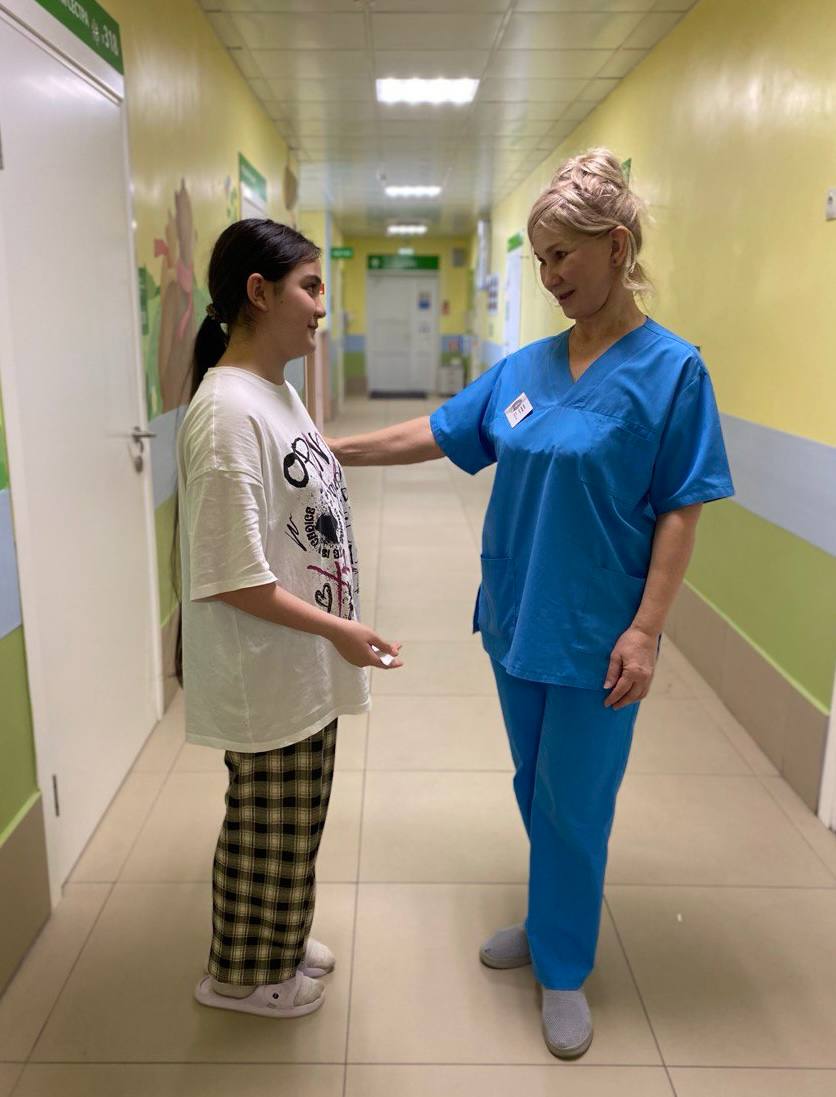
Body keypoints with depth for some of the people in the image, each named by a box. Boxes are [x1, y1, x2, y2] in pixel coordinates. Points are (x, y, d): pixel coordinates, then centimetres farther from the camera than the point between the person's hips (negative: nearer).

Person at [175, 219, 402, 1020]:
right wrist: (337, 629, -21)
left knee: (294, 822, 23)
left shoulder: (279, 391, 7)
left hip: (303, 663, 9)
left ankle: (278, 944, 45)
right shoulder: (228, 410, -23)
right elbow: (232, 579, -24)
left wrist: (334, 633, 16)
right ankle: (241, 974, 35)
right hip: (266, 672, -9)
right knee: (268, 828, 11)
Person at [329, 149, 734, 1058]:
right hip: (517, 618, 5)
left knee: (574, 803, 8)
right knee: (535, 790, 20)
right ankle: (552, 921, 44)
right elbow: (437, 434, 9)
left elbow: (680, 510, -12)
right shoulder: (526, 365, 3)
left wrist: (646, 629, -16)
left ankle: (564, 971, 30)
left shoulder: (671, 369, -11)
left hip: (595, 634, -5)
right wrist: (334, 449, 6)